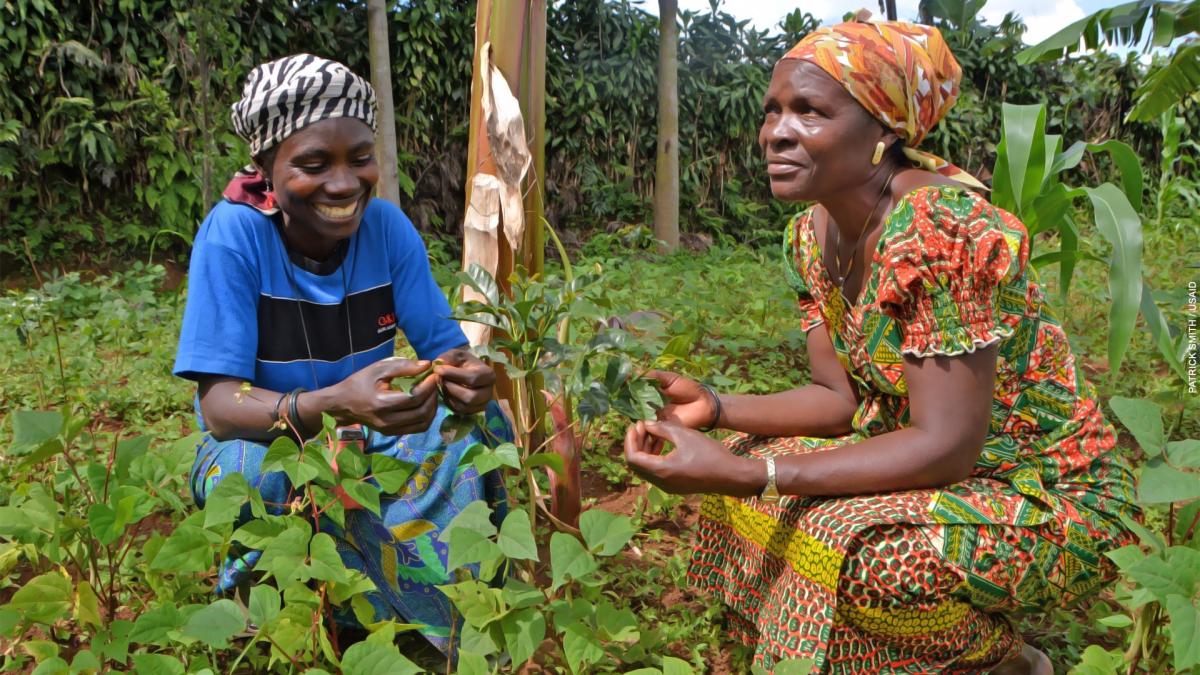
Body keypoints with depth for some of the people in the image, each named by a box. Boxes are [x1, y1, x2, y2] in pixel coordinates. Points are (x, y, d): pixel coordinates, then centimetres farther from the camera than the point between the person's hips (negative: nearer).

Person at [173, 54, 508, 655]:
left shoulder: (387, 226, -12)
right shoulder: (233, 234, -22)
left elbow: (443, 343, -12)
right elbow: (219, 403, -27)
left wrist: (464, 374, -38)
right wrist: (331, 404, -48)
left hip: (367, 438, 3)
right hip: (263, 442, -3)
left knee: (482, 421, -20)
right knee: (255, 472, -35)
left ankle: (468, 633, -5)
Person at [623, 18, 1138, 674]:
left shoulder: (943, 228, -28)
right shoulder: (810, 235, -3)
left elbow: (946, 446, -30)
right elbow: (842, 398, 0)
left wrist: (747, 475, -35)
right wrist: (717, 408, -16)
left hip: (1052, 497, -7)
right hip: (940, 466, 8)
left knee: (843, 546, -30)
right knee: (746, 457, -2)